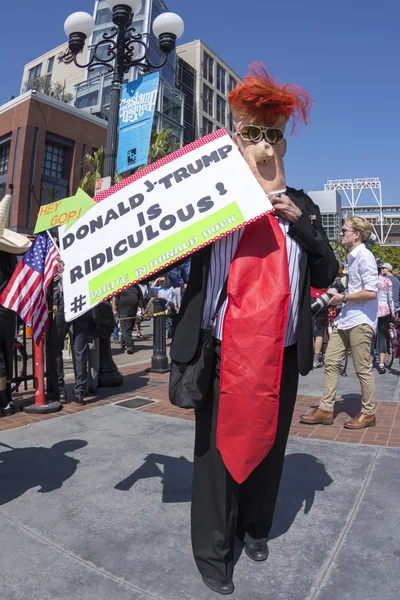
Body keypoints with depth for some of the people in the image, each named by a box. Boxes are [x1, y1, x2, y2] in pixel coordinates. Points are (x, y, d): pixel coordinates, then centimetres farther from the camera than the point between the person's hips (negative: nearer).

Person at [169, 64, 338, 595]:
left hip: (283, 353, 4)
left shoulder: (301, 206, 12)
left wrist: (300, 222, -5)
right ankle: (213, 550, 28)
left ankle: (255, 528, 41)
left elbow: (326, 275, 7)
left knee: (269, 443, 16)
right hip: (225, 350, -3)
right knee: (220, 444, 6)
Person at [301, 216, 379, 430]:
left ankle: (368, 413, 20)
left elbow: (371, 292, -19)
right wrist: (339, 294, 9)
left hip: (360, 321, -9)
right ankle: (326, 409, 14)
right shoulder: (352, 257, 17)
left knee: (362, 369, 3)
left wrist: (343, 298, -12)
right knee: (331, 362, 7)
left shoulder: (365, 256, -12)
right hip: (345, 319, 9)